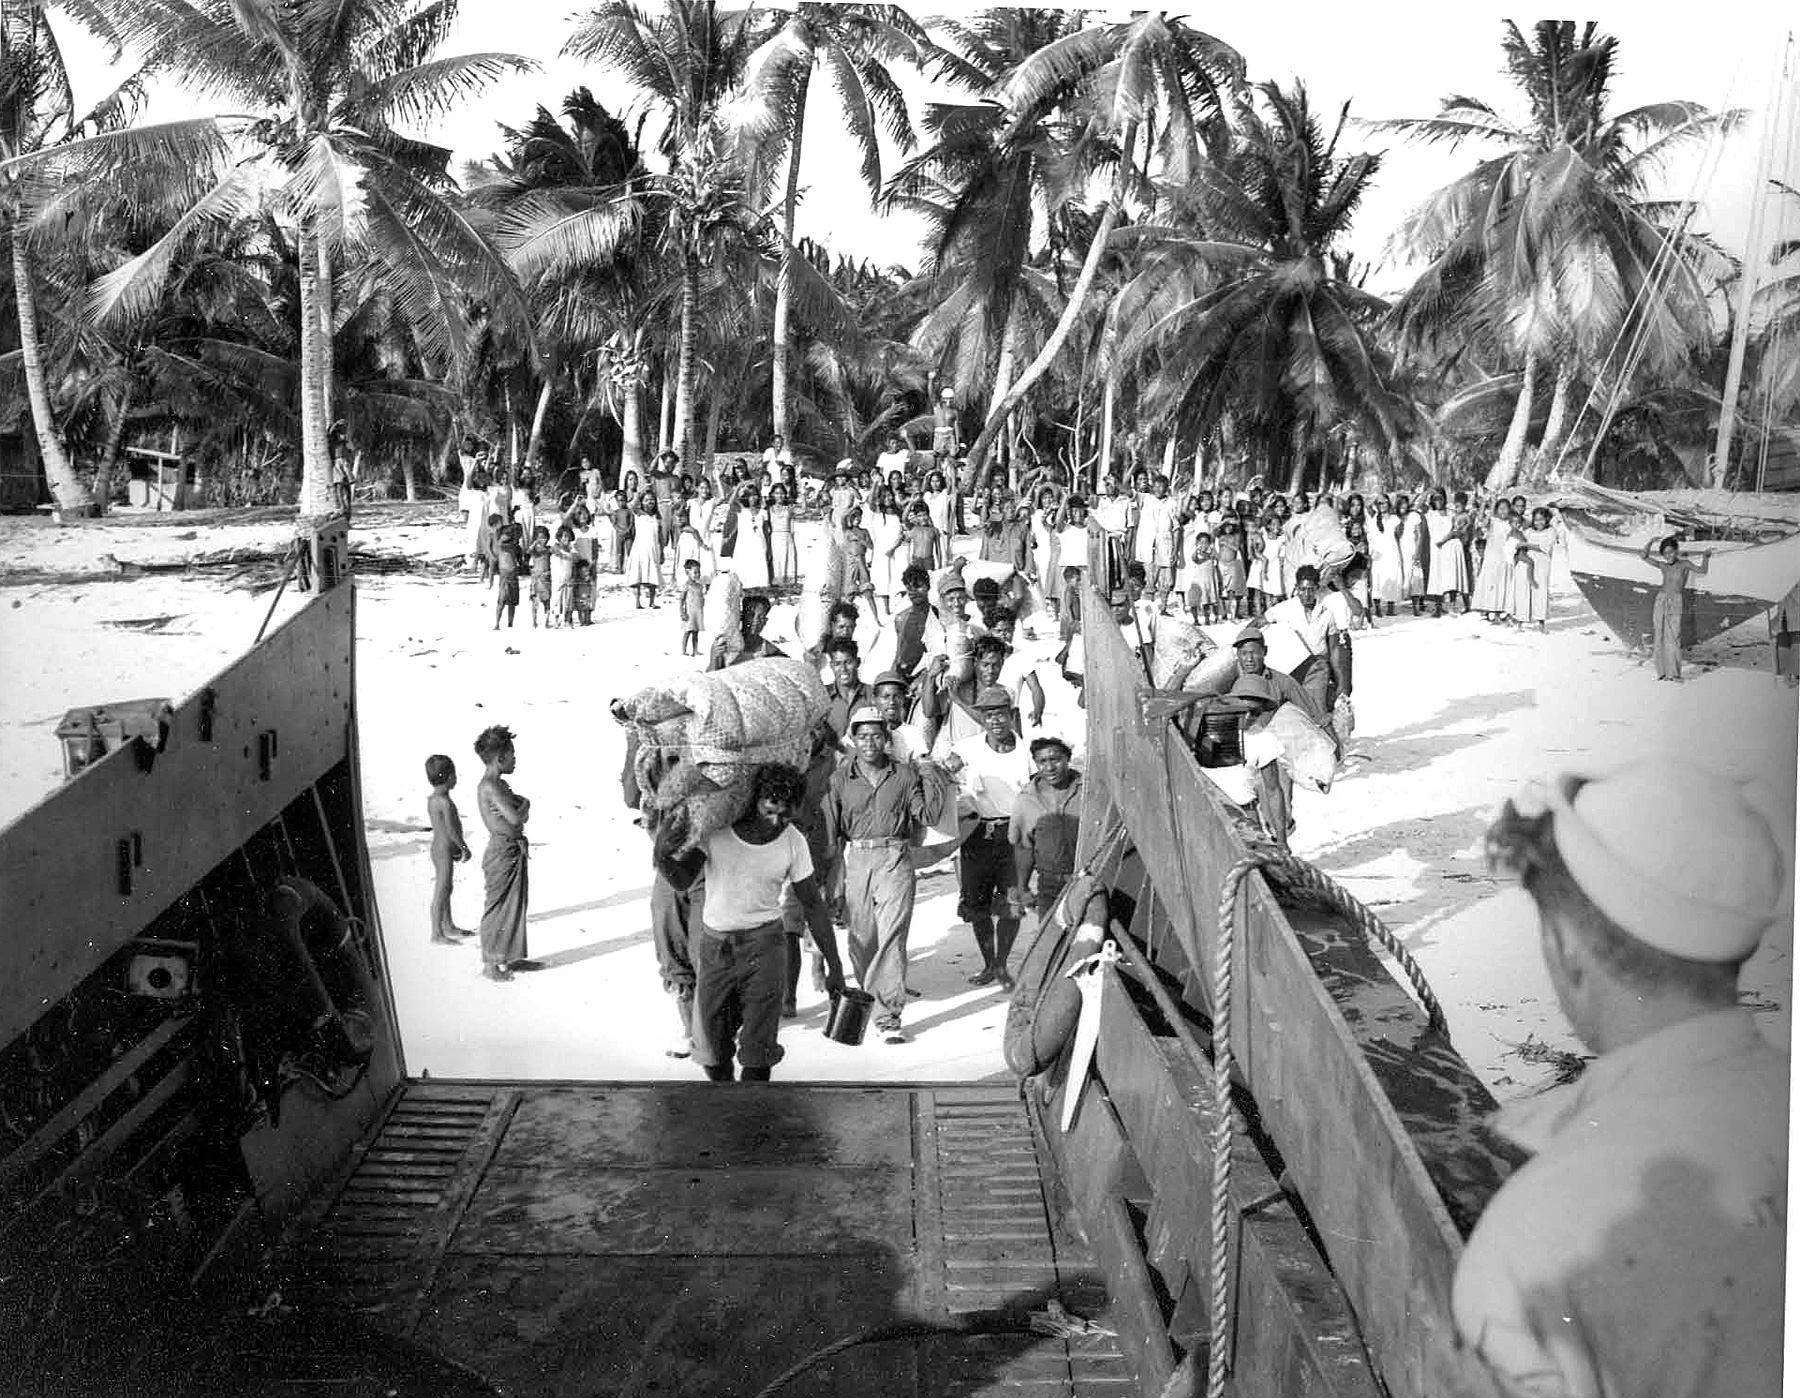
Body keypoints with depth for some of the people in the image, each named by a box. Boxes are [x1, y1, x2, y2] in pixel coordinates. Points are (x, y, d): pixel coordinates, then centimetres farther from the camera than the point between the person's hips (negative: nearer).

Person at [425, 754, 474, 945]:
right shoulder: (445, 802, -22)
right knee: (441, 892, -4)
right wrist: (464, 847, -10)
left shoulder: (432, 799, 8)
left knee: (446, 889, 19)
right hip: (444, 851, -10)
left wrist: (458, 847, 18)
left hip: (440, 848, 10)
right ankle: (437, 934, 2)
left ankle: (449, 927, 30)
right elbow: (451, 830, -22)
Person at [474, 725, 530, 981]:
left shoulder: (499, 785, 12)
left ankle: (509, 958, 27)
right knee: (498, 907, 0)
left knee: (515, 905, 16)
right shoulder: (490, 786, -19)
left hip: (515, 850, 10)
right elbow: (516, 819, -24)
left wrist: (519, 807, -12)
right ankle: (489, 964, 9)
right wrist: (521, 806, -5)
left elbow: (522, 814, 9)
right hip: (503, 851, -10)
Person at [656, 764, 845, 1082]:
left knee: (758, 1047, -7)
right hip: (714, 945, 1)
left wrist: (834, 966, 3)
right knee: (711, 1044, 8)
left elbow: (813, 905, 1)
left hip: (764, 941, -1)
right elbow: (682, 880, -12)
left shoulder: (793, 843, -8)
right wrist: (662, 855, -35)